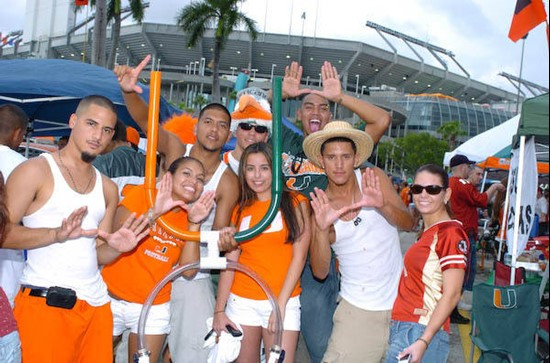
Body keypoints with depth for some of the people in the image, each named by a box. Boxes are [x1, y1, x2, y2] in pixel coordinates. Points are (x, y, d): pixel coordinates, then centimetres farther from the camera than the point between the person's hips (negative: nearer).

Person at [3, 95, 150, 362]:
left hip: (96, 302, 6)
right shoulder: (35, 170, -4)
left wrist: (115, 247, -6)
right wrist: (56, 234, -25)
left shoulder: (108, 189, 15)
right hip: (45, 303, -6)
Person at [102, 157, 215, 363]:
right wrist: (153, 213, -31)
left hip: (154, 308, 3)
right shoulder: (142, 194, -8)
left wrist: (194, 224, -14)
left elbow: (188, 271, -8)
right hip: (113, 300, -2)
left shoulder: (188, 218, 2)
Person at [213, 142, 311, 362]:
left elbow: (299, 257, -5)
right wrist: (219, 310, 2)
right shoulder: (240, 211, 10)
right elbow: (230, 263, 8)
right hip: (242, 301, 3)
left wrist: (280, 305, -10)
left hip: (284, 301, -3)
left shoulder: (294, 203, 1)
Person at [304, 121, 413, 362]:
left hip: (399, 300, 1)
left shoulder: (374, 178, -4)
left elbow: (408, 223, -10)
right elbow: (320, 272, -10)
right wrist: (322, 229, -27)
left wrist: (382, 205, -29)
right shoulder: (321, 204, -4)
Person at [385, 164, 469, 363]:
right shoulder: (427, 233, 15)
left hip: (422, 332, -8)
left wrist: (423, 341, -21)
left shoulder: (451, 233, -11)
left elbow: (451, 295, -16)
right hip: (402, 328, 8)